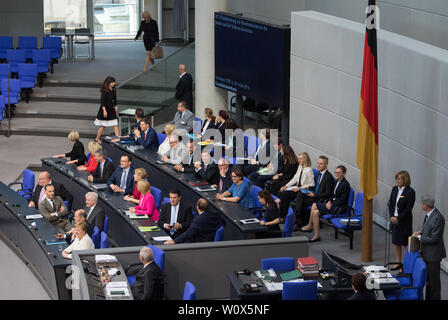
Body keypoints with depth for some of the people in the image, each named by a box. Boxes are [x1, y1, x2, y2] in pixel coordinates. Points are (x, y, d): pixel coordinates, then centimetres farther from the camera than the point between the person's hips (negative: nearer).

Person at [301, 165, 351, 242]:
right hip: (333, 203, 9)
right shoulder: (338, 181, 12)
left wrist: (331, 205, -17)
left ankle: (309, 226, -1)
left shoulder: (345, 184, -15)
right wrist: (329, 201, 1)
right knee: (315, 212, -5)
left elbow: (343, 199, -17)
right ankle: (316, 235, -1)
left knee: (314, 205, -15)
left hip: (338, 207, -9)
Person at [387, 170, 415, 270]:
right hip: (394, 220, 7)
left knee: (405, 243, 0)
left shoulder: (410, 192, -13)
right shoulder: (394, 189, 7)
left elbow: (408, 208, -15)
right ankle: (398, 262, 24)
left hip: (404, 221, -6)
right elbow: (390, 204, 8)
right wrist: (391, 216, -5)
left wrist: (398, 218, -15)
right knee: (396, 242, 13)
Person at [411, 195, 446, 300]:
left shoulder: (437, 218, -26)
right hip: (427, 253, 10)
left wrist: (420, 237, -14)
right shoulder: (429, 214, 3)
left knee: (433, 280, 1)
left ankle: (434, 298, 11)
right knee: (428, 279, 20)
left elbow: (434, 239, -24)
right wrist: (421, 232, 2)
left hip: (433, 254, -10)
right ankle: (428, 298, 32)